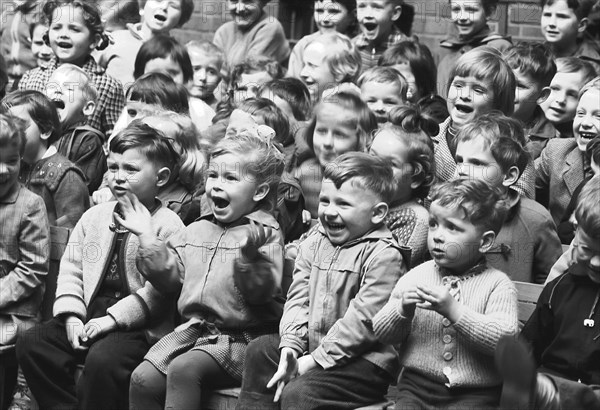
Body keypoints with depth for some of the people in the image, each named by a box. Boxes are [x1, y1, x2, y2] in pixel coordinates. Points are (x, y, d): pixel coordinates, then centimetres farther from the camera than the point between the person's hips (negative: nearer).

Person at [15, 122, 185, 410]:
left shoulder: (167, 225, -8)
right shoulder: (94, 217, 13)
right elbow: (71, 270, 12)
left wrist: (114, 318, -19)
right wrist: (72, 316, -4)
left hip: (138, 324, -6)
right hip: (90, 315, 7)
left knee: (103, 359, -34)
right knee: (31, 343, -11)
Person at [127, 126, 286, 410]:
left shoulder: (266, 235, -5)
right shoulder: (197, 231, 16)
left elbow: (262, 291, -18)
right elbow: (170, 277, 17)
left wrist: (249, 256, -35)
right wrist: (146, 238, 11)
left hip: (239, 339, -6)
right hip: (192, 330, 6)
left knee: (184, 368, -30)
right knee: (143, 379, -12)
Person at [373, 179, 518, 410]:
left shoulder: (497, 285, -1)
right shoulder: (415, 276, 7)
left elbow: (505, 339, -16)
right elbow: (381, 334, 8)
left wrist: (455, 310, -21)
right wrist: (402, 311, -13)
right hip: (417, 386, 3)